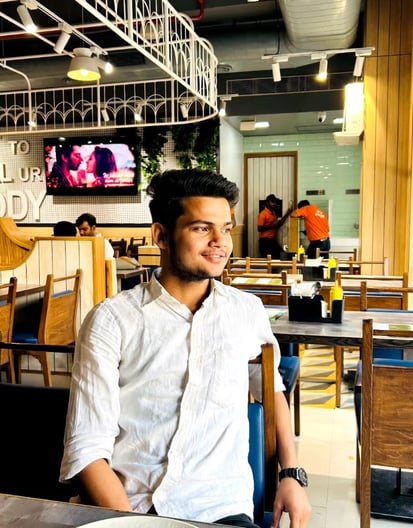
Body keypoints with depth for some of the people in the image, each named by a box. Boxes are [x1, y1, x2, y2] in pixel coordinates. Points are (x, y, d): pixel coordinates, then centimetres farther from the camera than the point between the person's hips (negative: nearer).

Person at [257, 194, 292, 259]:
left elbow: (278, 225, 20)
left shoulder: (274, 213, 15)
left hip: (273, 240, 8)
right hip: (265, 241, -8)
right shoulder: (263, 214, -11)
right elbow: (259, 228, -16)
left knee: (276, 258, 5)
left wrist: (286, 215, 12)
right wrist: (272, 225, -20)